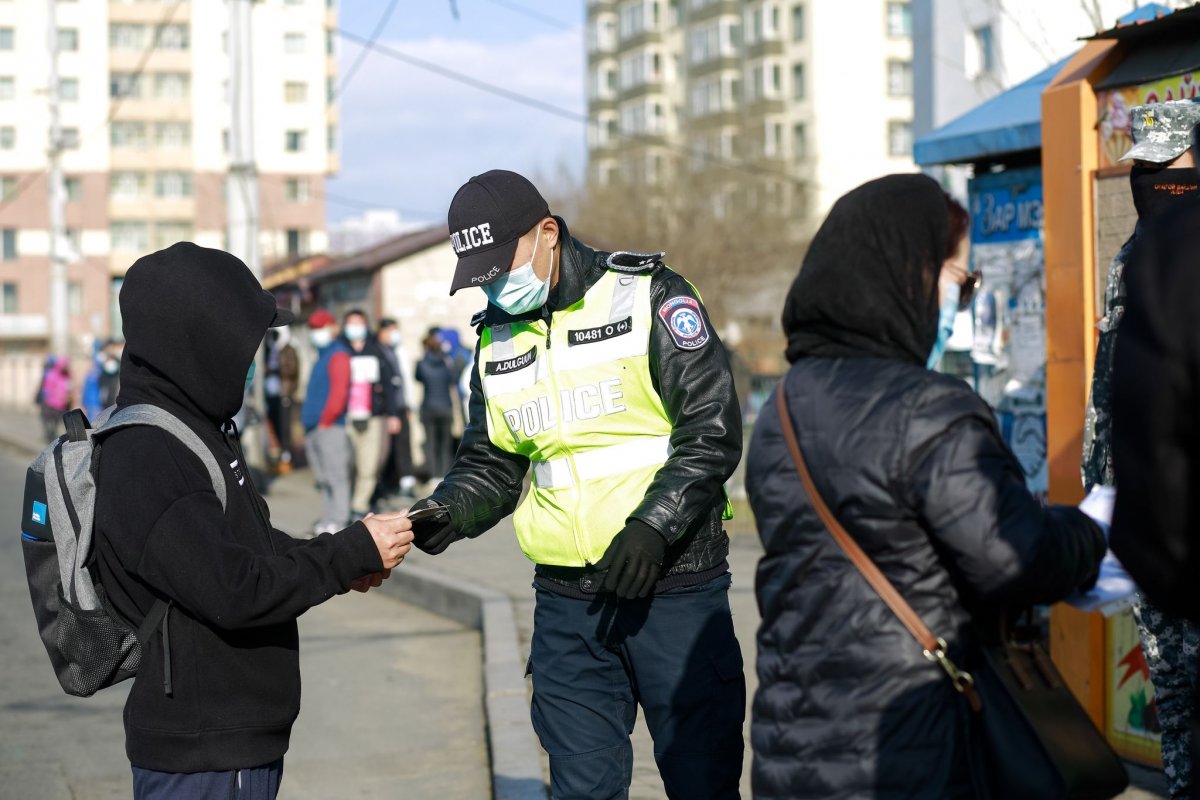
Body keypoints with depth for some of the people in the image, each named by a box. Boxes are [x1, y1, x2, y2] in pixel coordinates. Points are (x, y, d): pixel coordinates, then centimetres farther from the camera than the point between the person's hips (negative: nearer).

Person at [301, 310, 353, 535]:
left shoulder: (338, 355, -7)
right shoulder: (322, 356, 22)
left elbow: (339, 391, -16)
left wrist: (326, 420, -14)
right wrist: (308, 420, 17)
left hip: (331, 427, -10)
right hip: (315, 428, 10)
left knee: (335, 474, -9)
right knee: (323, 476, 10)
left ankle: (338, 520, -10)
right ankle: (329, 518, 14)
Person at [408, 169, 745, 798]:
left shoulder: (646, 297, -7)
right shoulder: (497, 339, 11)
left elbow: (712, 429, -11)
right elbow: (492, 463, 16)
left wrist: (652, 527, -21)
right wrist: (449, 511, -5)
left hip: (674, 586, -5)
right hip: (566, 602, 5)